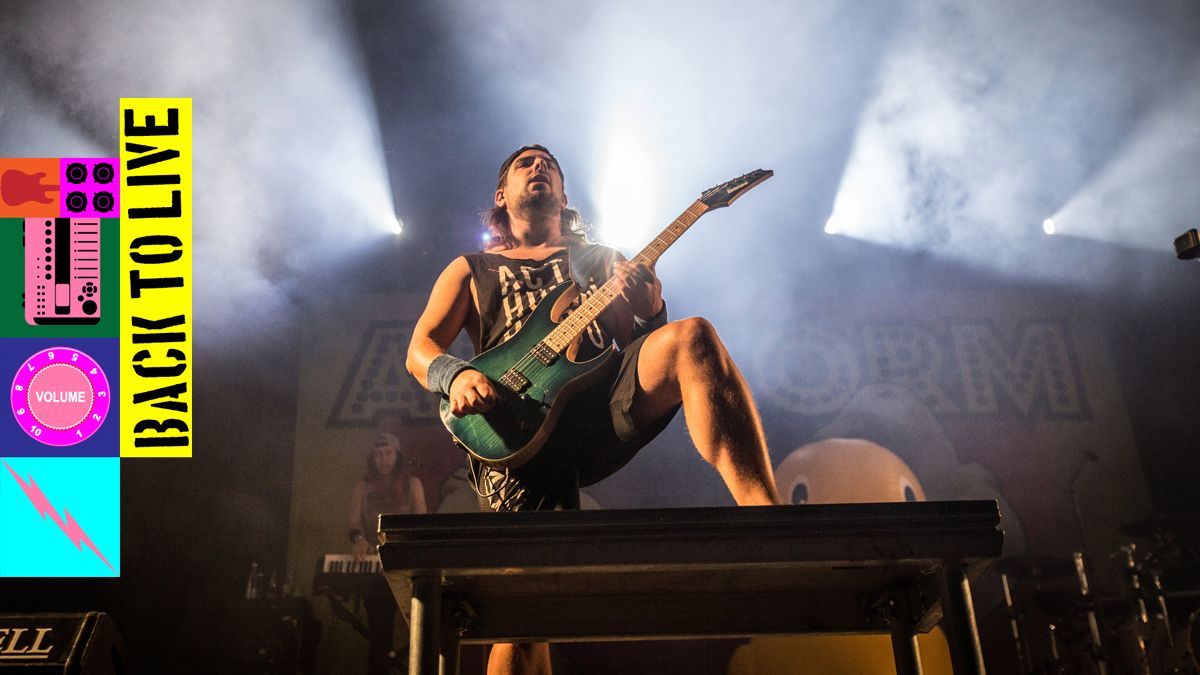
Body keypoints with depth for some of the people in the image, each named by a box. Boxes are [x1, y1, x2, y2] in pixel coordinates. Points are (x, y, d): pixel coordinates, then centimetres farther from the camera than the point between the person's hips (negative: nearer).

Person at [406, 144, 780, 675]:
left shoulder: (600, 259, 30)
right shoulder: (471, 270, 27)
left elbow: (637, 343, 20)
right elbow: (420, 351, 16)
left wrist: (650, 313, -5)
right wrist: (456, 375, -9)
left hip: (606, 401, 1)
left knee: (692, 338, -28)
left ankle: (767, 524, -40)